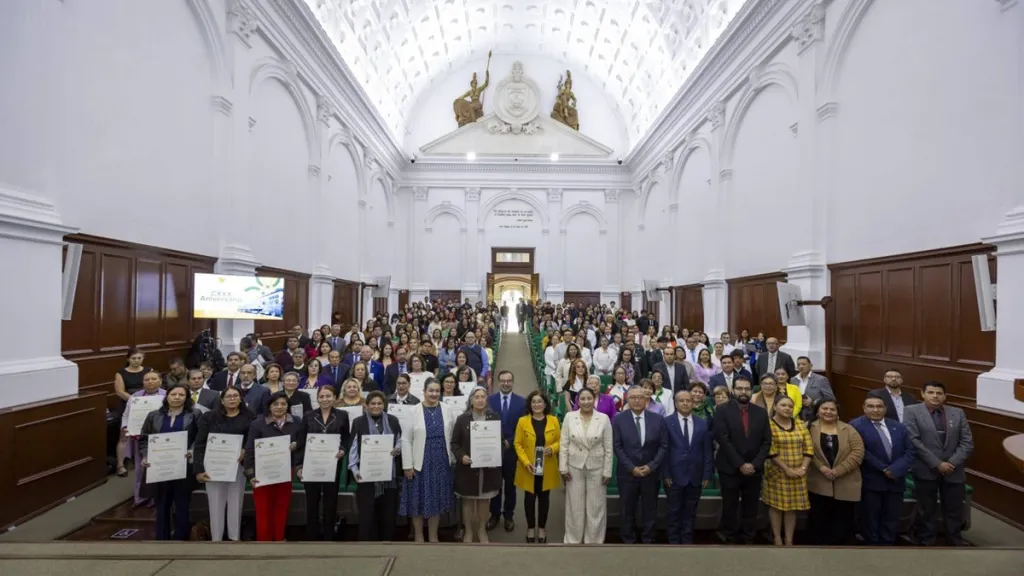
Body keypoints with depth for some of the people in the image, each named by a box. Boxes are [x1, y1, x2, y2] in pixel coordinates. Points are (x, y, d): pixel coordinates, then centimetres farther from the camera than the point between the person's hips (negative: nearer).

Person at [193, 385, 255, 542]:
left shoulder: (249, 418, 2)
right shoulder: (209, 417, 1)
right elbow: (199, 444, -2)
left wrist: (245, 450, -18)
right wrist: (199, 469, -8)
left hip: (237, 466, 1)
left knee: (236, 502, 10)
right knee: (215, 503, 6)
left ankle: (235, 537, 23)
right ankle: (216, 538, 18)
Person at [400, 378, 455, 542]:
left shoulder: (446, 411, 0)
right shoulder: (415, 411, -8)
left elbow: (452, 438, 5)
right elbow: (406, 440, -7)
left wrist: (452, 459, 3)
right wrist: (408, 465, -9)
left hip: (441, 463, 2)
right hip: (420, 463, -2)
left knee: (437, 499, 12)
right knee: (419, 500, 8)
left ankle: (433, 536, 29)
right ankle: (418, 536, 28)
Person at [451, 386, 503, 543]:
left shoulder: (495, 417, -2)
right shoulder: (462, 419, -6)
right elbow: (454, 442, -1)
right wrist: (461, 456, -17)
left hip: (489, 466, 1)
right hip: (468, 466, -1)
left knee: (485, 499, 14)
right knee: (468, 500, 11)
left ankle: (482, 530, 32)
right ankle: (468, 531, 29)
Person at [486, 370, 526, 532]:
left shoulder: (521, 402, -4)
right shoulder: (489, 399, -3)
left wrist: (510, 442, -13)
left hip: (512, 449, 0)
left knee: (510, 484, 14)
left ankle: (508, 515, 29)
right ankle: (494, 514, 29)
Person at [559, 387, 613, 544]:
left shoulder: (604, 418, -6)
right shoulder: (569, 417, -5)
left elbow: (608, 448, -3)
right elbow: (563, 444, -2)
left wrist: (607, 471, -4)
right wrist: (563, 467, -5)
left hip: (596, 468, 0)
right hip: (574, 467, 1)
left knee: (596, 506, 9)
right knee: (574, 506, 11)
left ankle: (594, 541, 26)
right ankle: (573, 540, 28)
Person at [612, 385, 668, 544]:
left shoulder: (658, 419, -2)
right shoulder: (618, 419, -6)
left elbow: (664, 446, -1)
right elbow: (617, 447, -7)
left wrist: (651, 466, -11)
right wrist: (632, 468, -13)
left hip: (651, 473, 1)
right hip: (627, 473, -1)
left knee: (650, 511, 12)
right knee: (628, 511, 11)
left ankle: (648, 540, 28)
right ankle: (628, 541, 27)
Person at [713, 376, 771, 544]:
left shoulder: (761, 412, 6)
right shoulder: (722, 410, -5)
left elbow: (767, 441, 3)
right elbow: (723, 440, -11)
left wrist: (755, 464, -8)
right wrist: (740, 464, -14)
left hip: (754, 470, 3)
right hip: (730, 469, -3)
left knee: (750, 510, 9)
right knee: (730, 509, 5)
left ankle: (746, 540, 22)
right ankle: (728, 539, 20)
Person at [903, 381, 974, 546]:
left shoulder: (958, 413, 7)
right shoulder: (911, 412, -6)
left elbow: (967, 442, 3)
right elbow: (913, 441, -12)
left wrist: (952, 463, -9)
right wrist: (937, 464, -15)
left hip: (954, 471, 3)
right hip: (926, 471, -3)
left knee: (954, 511, 13)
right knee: (926, 511, 8)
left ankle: (956, 542, 32)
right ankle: (926, 543, 22)